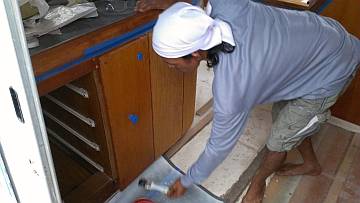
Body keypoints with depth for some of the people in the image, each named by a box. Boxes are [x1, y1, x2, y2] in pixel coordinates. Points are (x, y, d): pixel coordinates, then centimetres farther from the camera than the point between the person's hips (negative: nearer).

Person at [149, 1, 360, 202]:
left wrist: (186, 181, -1)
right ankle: (311, 164, 50)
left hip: (331, 71, -7)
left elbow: (220, 145, -19)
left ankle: (259, 181, 38)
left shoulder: (230, 89, -36)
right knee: (283, 116, 23)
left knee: (280, 138, 6)